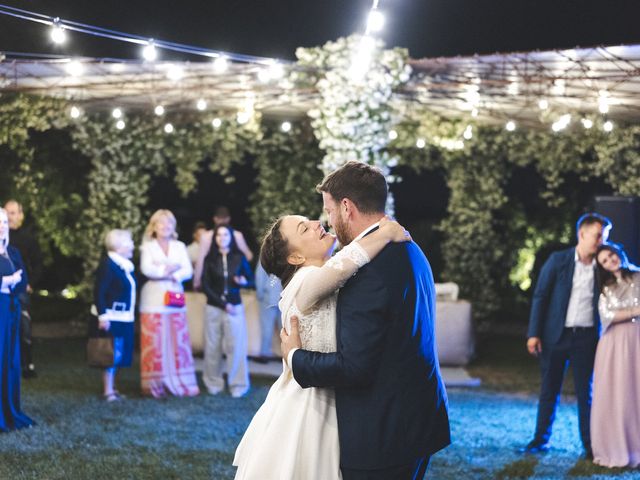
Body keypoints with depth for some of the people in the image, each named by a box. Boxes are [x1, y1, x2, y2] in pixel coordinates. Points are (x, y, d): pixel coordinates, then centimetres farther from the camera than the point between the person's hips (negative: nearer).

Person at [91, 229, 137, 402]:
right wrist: (102, 316, -24)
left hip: (123, 319, 9)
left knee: (116, 355, 14)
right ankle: (108, 391, 2)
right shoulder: (107, 265, -16)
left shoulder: (125, 266, 12)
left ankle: (110, 387, 24)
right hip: (111, 318, -9)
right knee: (111, 354, -5)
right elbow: (99, 292, -19)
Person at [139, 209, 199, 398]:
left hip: (176, 298, 3)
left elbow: (188, 270, 2)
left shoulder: (180, 247, 13)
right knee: (155, 342, -5)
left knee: (178, 341, 1)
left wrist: (172, 275, -14)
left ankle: (181, 382, 4)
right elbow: (147, 269, -12)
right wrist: (170, 269, -8)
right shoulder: (147, 247, 4)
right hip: (154, 299, -3)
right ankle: (154, 384, -1)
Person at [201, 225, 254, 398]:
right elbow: (206, 286, -3)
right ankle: (214, 383, 12)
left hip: (235, 307, 0)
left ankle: (238, 385, 1)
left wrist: (244, 281, -17)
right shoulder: (209, 259, 1)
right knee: (213, 346, 2)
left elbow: (251, 279, 7)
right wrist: (223, 304, -10)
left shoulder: (239, 258, 3)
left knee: (235, 346, -4)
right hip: (214, 308, 0)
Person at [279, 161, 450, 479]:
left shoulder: (369, 265, -21)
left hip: (382, 433, -9)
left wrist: (295, 356, -7)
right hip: (420, 418, 9)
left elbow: (354, 367, -23)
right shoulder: (409, 251, 10)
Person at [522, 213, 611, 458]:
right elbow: (540, 296, -1)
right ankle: (541, 439, 19)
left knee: (586, 393, 5)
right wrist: (534, 333, -7)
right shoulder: (558, 260, -1)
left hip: (586, 337, 1)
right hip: (556, 335, -1)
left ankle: (589, 445, 12)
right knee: (549, 391, 8)